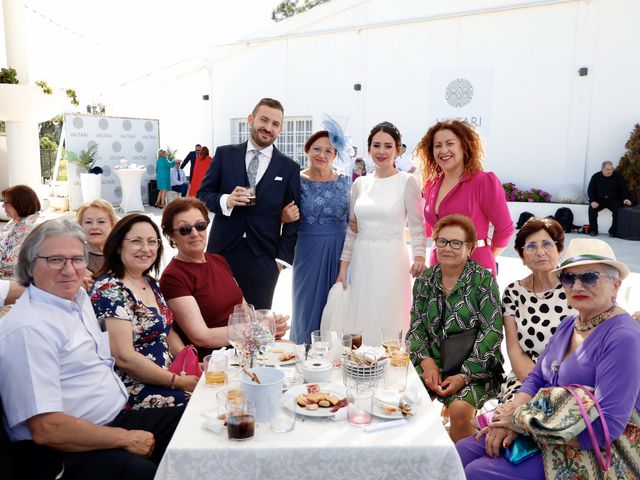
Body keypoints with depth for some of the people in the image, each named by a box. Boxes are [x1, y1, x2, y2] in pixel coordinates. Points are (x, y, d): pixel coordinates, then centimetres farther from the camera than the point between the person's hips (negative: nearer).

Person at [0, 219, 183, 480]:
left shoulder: (79, 297, 10)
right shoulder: (28, 329, -19)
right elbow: (46, 429, -22)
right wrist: (126, 439, -15)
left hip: (117, 418, 9)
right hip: (64, 453, -9)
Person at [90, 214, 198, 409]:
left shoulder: (150, 284, 11)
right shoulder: (109, 290, -15)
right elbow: (124, 358, -20)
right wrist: (179, 382, -16)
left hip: (168, 376, 8)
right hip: (135, 391, -8)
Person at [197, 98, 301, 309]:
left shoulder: (289, 168, 4)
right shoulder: (224, 154, 4)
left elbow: (293, 218, 5)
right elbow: (202, 195, 6)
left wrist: (283, 257, -1)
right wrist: (226, 200, -15)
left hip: (263, 258, 0)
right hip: (222, 251, 1)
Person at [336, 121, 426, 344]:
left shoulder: (407, 182, -2)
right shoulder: (360, 183, 9)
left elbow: (417, 226, -5)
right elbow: (351, 229, 12)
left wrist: (419, 257, -21)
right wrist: (343, 268, 9)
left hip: (391, 262, -4)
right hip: (361, 262, 4)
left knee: (388, 321, 0)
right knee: (360, 321, 8)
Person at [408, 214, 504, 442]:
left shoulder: (484, 280, -5)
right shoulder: (424, 280, 9)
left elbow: (492, 332, -10)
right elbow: (416, 326, 7)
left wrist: (465, 375, -17)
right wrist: (427, 361, -11)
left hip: (476, 367, -3)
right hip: (432, 362, 3)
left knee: (460, 409, -31)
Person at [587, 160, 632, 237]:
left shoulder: (618, 176, -1)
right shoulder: (596, 176, -1)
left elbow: (624, 189, 1)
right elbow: (590, 190, -2)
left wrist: (626, 198, -18)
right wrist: (593, 201, -17)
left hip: (614, 200, 0)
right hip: (599, 200, 1)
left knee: (618, 210, -28)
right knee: (592, 208, -26)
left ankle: (613, 231, -13)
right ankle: (593, 230, -12)